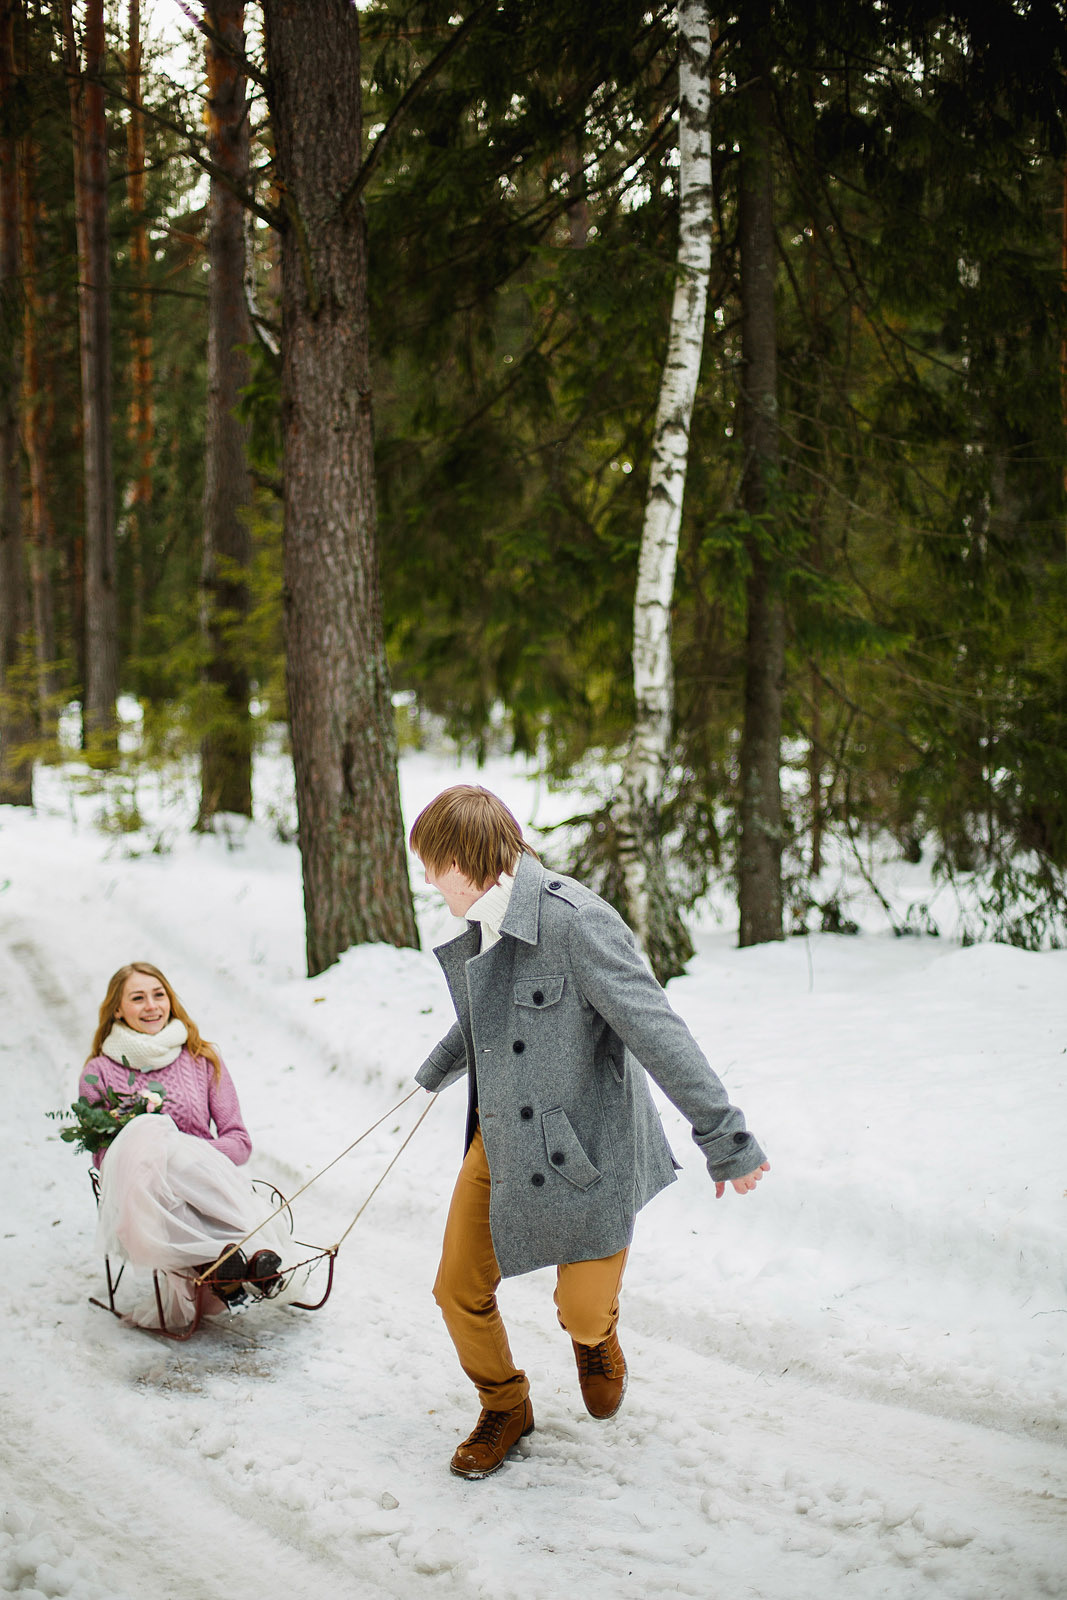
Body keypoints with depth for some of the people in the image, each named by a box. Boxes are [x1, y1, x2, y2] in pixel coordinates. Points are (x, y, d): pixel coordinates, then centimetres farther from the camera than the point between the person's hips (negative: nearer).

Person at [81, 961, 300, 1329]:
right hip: (138, 1199, 0)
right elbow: (102, 1157, 7)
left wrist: (197, 1159, -10)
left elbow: (239, 1141, 12)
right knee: (149, 1131, -33)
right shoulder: (99, 1073, 14)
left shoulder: (203, 1060, 17)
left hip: (205, 1185, 0)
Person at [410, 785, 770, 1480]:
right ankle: (505, 1408, 33)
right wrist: (436, 1071, 45)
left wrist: (726, 1139, -26)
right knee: (460, 1293, 7)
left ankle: (596, 1336, 43)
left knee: (584, 1311, 4)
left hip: (584, 1149, -7)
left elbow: (658, 1032, -25)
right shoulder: (481, 929, 3)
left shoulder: (574, 921, -24)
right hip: (498, 1141, 7)